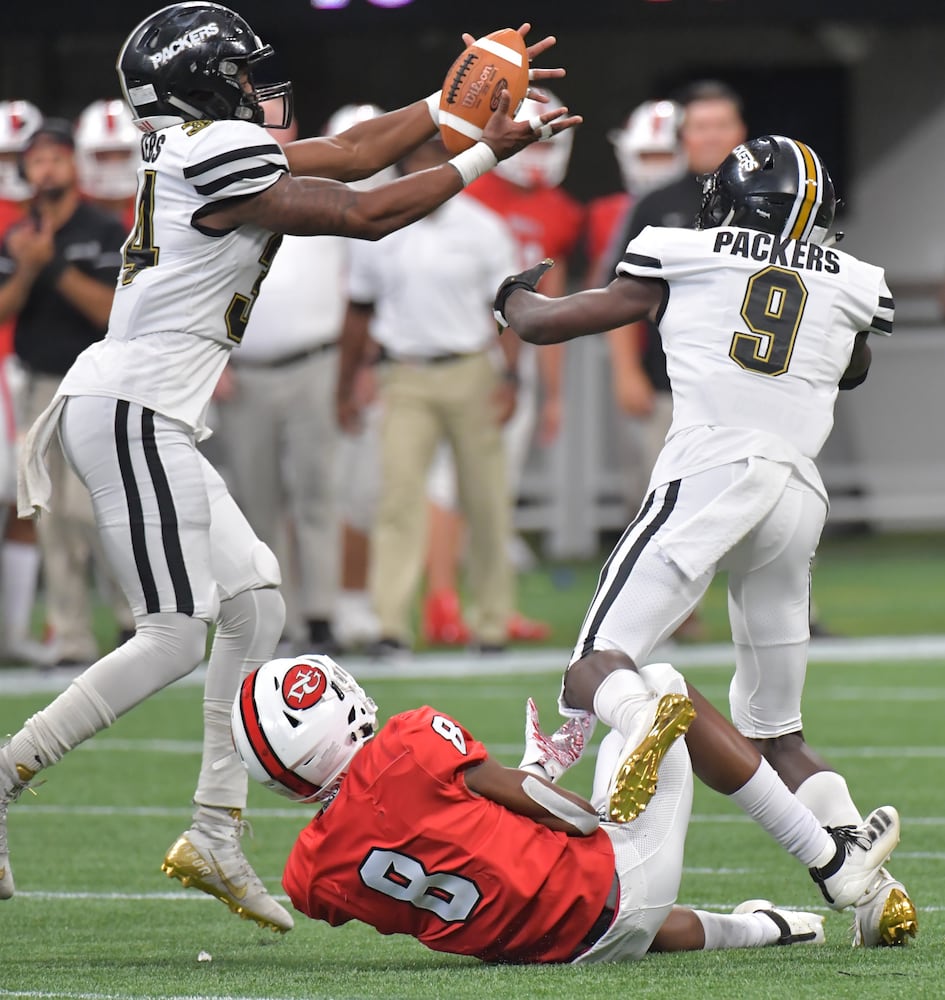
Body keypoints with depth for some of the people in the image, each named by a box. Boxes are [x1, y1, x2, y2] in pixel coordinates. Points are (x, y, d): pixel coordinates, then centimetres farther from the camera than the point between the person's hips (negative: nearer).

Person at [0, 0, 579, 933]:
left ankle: (214, 837, 10)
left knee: (254, 606, 10)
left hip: (146, 420, 10)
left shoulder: (190, 148, 15)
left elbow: (346, 152, 22)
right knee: (173, 640, -10)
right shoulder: (217, 160, -14)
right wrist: (483, 154, -1)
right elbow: (365, 215, -10)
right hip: (130, 411, -10)